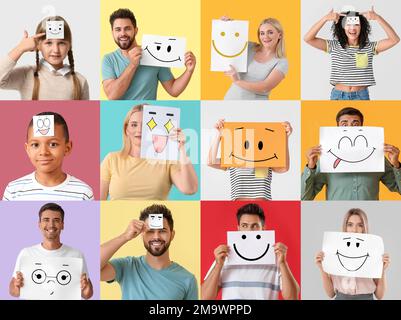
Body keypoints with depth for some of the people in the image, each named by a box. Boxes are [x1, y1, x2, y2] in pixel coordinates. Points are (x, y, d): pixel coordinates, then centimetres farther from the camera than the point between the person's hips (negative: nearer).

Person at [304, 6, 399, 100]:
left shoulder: (369, 47, 1)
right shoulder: (334, 46, 0)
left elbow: (394, 39, -11)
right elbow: (308, 39, -8)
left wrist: (377, 18, -18)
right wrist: (325, 18, -18)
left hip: (361, 97, 0)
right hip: (338, 96, 0)